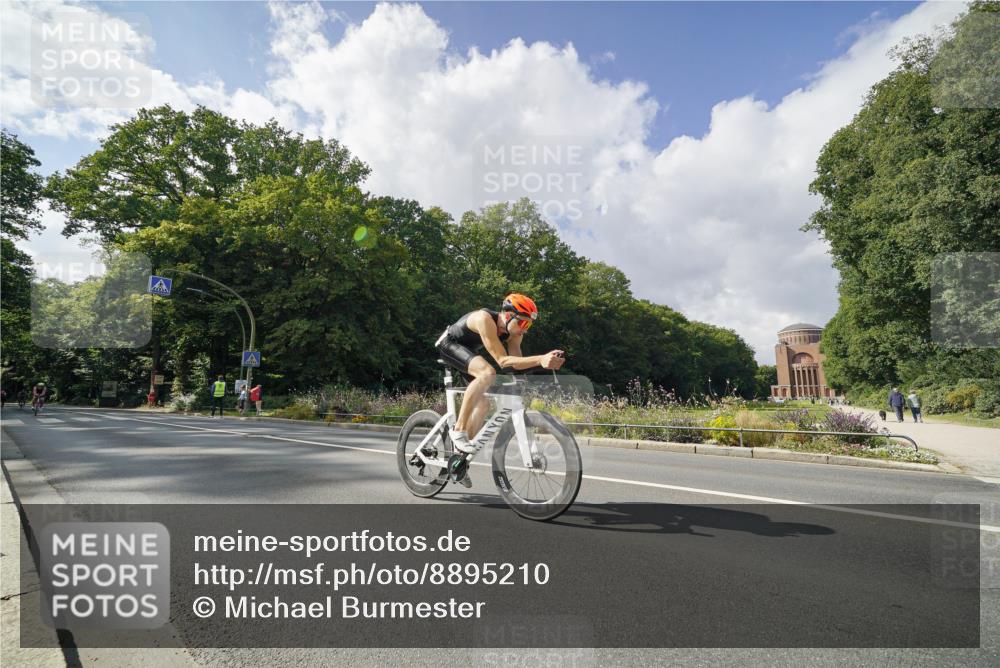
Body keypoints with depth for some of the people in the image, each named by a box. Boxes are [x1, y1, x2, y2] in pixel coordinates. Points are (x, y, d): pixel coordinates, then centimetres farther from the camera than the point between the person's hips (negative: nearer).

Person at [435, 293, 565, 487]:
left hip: (467, 351, 9)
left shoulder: (513, 331, -12)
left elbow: (516, 361, -18)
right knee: (487, 372, -34)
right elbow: (502, 360, -39)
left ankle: (459, 456, 16)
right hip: (448, 344, -9)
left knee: (483, 403, 3)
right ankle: (458, 429, -25)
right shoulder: (485, 319, -35)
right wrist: (540, 359, -49)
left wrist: (544, 360, -34)